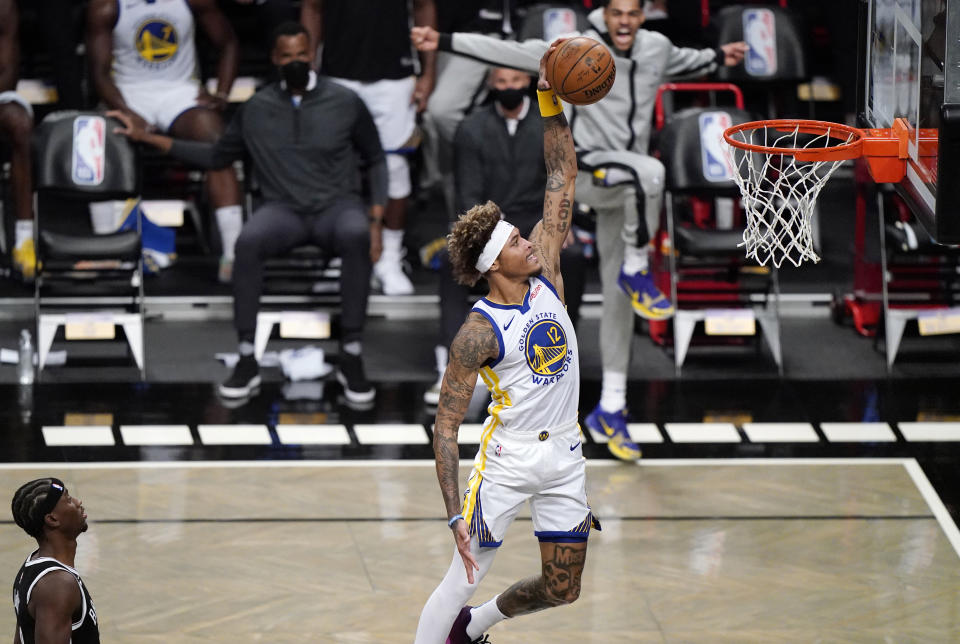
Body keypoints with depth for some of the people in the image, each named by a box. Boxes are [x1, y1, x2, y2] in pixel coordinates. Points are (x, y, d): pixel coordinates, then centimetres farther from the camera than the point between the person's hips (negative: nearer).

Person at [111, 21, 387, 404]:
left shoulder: (345, 102, 4)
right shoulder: (257, 109, 10)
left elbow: (375, 161, 11)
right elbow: (216, 156, 22)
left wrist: (376, 221, -3)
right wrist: (148, 138, 15)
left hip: (336, 206, -2)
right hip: (284, 210, 2)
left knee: (355, 234, -40)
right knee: (249, 241, -35)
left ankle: (351, 357, -33)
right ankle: (247, 359, -27)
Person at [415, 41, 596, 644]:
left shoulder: (546, 274, 0)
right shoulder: (480, 331, -16)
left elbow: (563, 180, 2)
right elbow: (446, 427, -16)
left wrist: (552, 102, -8)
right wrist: (456, 515, -24)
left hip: (565, 456, 6)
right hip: (508, 456, -6)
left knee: (562, 589, 12)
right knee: (466, 576, -11)